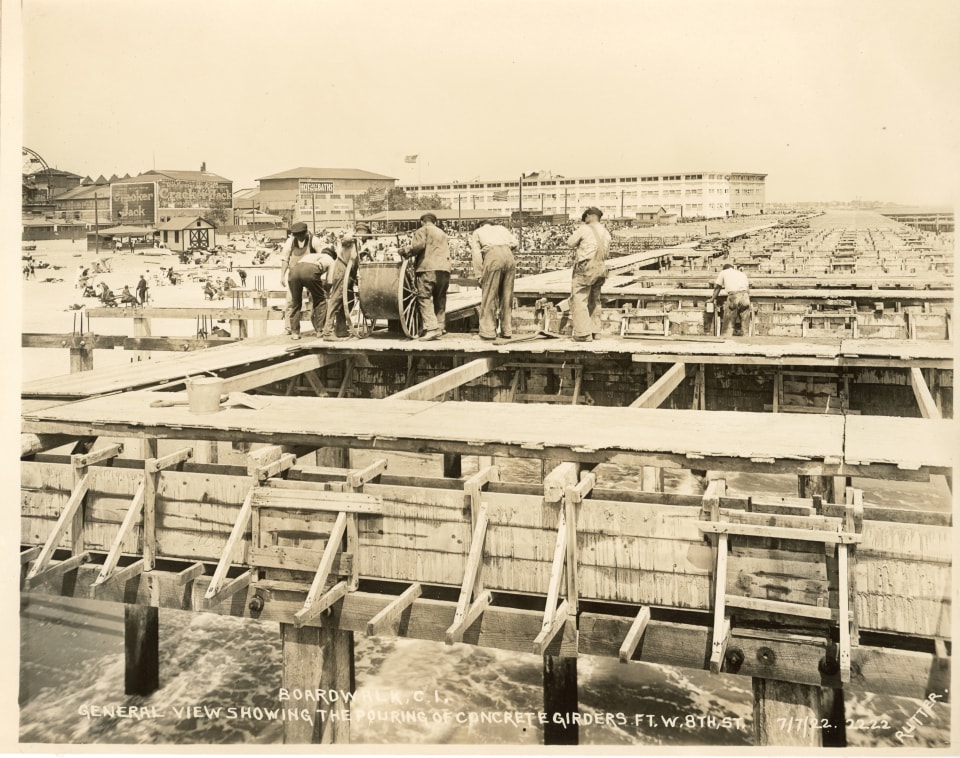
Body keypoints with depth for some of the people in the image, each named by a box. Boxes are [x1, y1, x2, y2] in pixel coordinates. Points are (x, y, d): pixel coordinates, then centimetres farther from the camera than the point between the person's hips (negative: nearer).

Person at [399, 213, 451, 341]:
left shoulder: (423, 230, 7)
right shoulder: (442, 233, 30)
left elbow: (419, 245, -11)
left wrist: (405, 252, 1)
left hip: (428, 268, -6)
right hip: (444, 268, 7)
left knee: (424, 298, -7)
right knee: (440, 299, 13)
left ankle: (431, 329, -18)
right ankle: (441, 327, 11)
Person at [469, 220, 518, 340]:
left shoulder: (477, 232, 25)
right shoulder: (501, 228, 33)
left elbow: (476, 253, 10)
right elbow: (514, 243, 15)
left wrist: (479, 275, 7)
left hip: (492, 255, -3)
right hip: (509, 256, 3)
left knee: (489, 296, 1)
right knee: (507, 296, 10)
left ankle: (488, 332, -1)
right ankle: (507, 331, 14)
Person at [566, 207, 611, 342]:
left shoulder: (584, 229, -8)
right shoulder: (606, 233, 11)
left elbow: (570, 243, -1)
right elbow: (606, 251, 16)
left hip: (585, 268, -7)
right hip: (600, 269, 7)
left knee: (579, 300, -5)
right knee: (594, 301, 18)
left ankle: (584, 334, -12)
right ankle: (595, 332, 21)